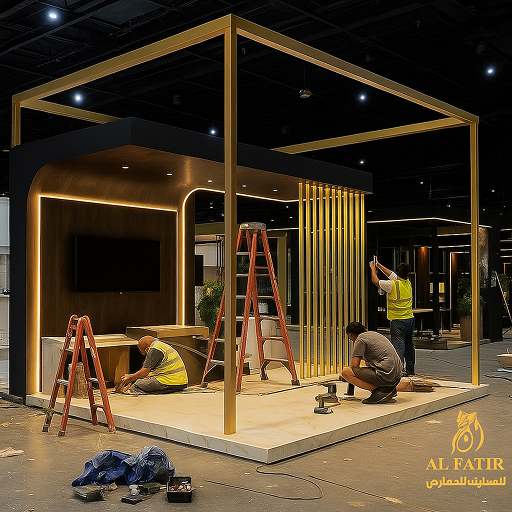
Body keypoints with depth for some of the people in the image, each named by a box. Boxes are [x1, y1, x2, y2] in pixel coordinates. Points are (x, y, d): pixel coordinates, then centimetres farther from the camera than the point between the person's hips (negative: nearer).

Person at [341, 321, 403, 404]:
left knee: (345, 372, -11)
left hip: (385, 375, -10)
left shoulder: (360, 339, -3)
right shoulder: (374, 334, 24)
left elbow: (354, 365, -8)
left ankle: (381, 391, -13)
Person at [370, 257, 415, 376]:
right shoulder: (408, 283, 5)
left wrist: (373, 268, 11)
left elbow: (375, 281, -5)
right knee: (409, 344, 16)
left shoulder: (393, 285, -16)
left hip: (397, 320, -7)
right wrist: (379, 265, 24)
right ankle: (410, 369, 24)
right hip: (410, 318, 7)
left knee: (398, 345, -9)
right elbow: (391, 274, 17)